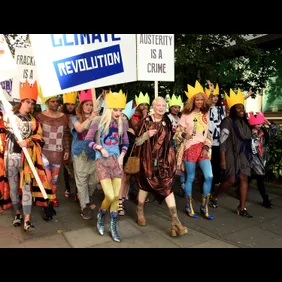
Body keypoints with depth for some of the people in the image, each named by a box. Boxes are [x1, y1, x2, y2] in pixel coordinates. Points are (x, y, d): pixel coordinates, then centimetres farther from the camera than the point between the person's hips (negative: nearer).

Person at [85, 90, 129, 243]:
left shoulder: (122, 124, 3)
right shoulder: (98, 121, -7)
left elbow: (125, 143, 14)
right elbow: (88, 140, -2)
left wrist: (121, 155, 0)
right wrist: (100, 147, -16)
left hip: (116, 161, 4)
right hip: (102, 161, -4)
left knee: (117, 196, 4)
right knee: (110, 196, -11)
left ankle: (113, 227, 22)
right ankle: (100, 218, 22)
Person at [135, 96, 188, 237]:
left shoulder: (167, 122, 5)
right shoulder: (146, 121, -6)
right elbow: (137, 142, -8)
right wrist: (146, 135, -25)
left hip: (163, 160, 2)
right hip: (148, 159, -2)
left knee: (167, 186, -6)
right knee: (145, 184, 11)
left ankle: (175, 220, -4)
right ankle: (140, 211, 36)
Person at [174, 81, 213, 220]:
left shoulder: (205, 114, 10)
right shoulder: (186, 115, -1)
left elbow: (208, 133, 11)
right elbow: (178, 133, -1)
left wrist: (206, 147, -1)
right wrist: (184, 135, -23)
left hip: (203, 149, 4)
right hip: (190, 148, -3)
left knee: (209, 176, -6)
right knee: (190, 178, 2)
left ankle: (204, 206, 11)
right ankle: (189, 207, 18)